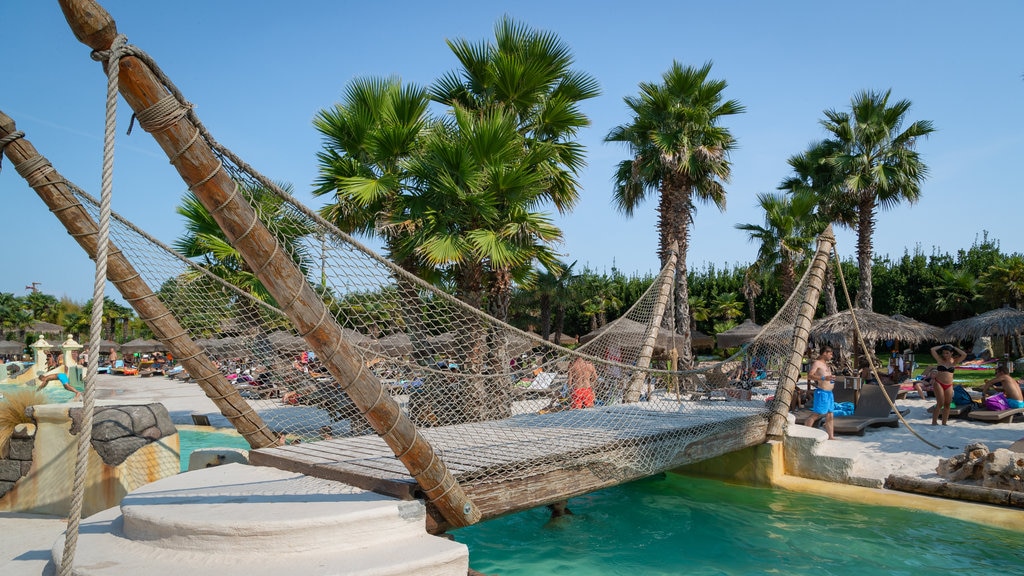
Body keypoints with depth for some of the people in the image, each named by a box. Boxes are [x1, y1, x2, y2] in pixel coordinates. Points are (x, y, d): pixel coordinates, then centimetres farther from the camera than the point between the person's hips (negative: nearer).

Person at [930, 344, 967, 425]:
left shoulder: (954, 361, 6)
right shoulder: (940, 360, 1)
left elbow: (964, 355, -6)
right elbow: (932, 349, -8)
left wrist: (954, 347, 2)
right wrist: (942, 346, 3)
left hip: (949, 385, 3)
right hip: (938, 384, -3)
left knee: (947, 404, 4)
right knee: (940, 403, -9)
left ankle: (944, 423, 11)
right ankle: (934, 422, -3)